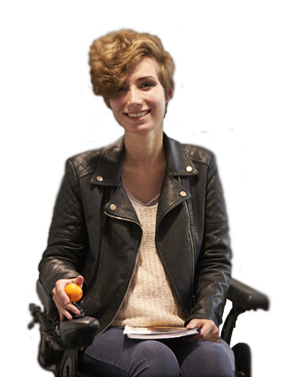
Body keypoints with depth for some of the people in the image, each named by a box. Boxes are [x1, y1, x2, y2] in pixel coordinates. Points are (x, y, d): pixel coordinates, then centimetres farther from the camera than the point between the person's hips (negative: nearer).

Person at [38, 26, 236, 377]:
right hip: (106, 331, -1)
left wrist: (205, 314, -7)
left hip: (184, 332, 1)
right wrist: (63, 280, -13)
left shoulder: (202, 165, 8)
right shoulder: (83, 171, 4)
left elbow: (217, 258, 10)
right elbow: (57, 255, 11)